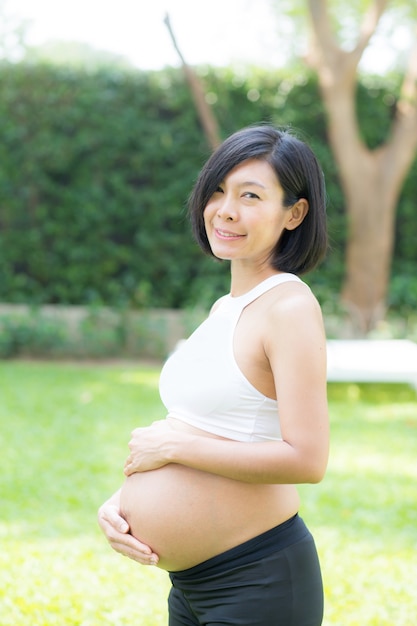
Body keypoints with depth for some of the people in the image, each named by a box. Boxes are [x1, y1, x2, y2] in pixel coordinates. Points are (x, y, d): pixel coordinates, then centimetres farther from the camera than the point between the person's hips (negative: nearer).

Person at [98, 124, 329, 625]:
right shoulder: (224, 308, 11)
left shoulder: (289, 307, -15)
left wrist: (171, 446, -17)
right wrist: (118, 501, -3)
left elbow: (306, 459, -24)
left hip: (260, 583, -8)